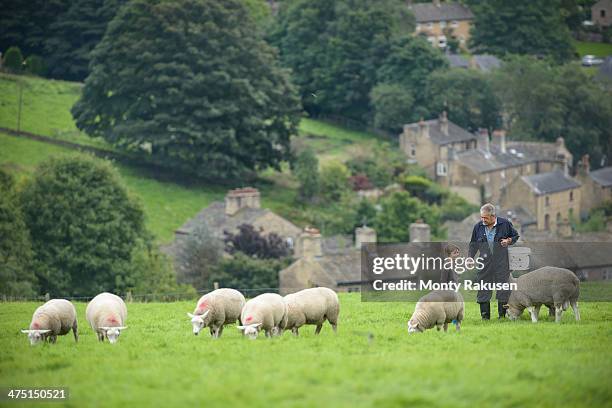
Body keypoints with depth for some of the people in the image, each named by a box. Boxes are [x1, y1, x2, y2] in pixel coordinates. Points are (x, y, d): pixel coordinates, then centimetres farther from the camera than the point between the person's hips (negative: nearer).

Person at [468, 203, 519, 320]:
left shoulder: (505, 224, -2)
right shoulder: (478, 227, 4)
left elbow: (515, 235, 13)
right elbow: (473, 244, 15)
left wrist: (509, 241, -7)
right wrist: (470, 258, 3)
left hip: (501, 262, -2)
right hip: (485, 262, 2)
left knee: (503, 288, 0)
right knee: (483, 289, 0)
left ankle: (503, 314, 8)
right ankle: (485, 315, 7)